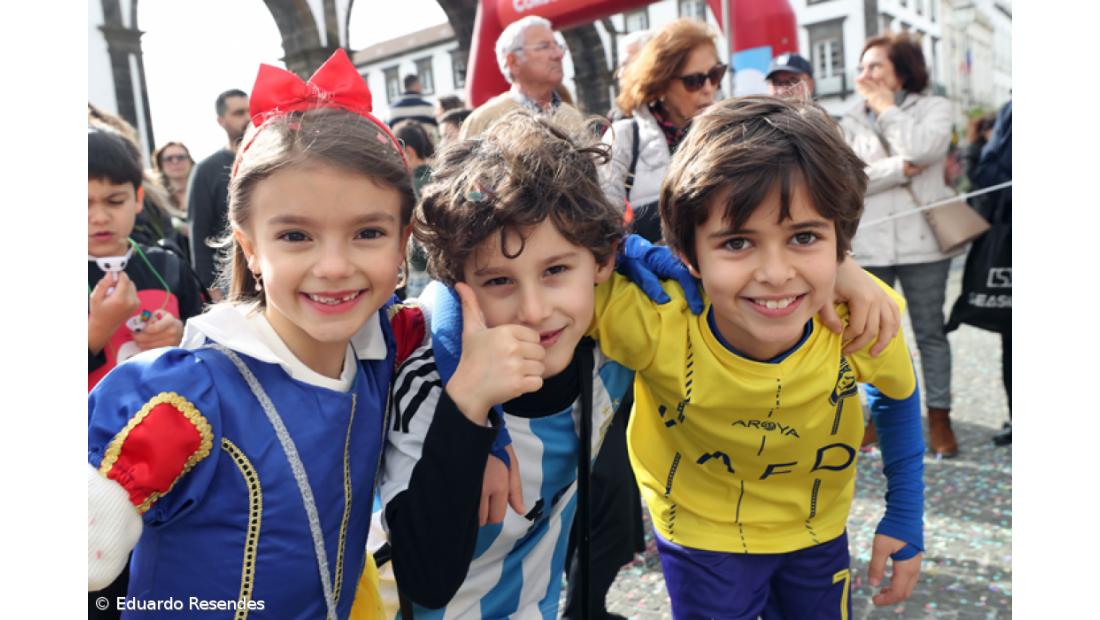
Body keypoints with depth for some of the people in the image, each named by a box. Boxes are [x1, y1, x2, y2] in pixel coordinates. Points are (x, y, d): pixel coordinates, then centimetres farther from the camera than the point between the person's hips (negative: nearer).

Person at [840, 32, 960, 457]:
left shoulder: (934, 108, 4)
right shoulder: (851, 122, 9)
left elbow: (922, 149, -17)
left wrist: (886, 107, -6)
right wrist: (901, 169, -14)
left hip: (921, 241, -2)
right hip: (868, 243, 2)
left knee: (930, 332, 5)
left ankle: (939, 418, 16)